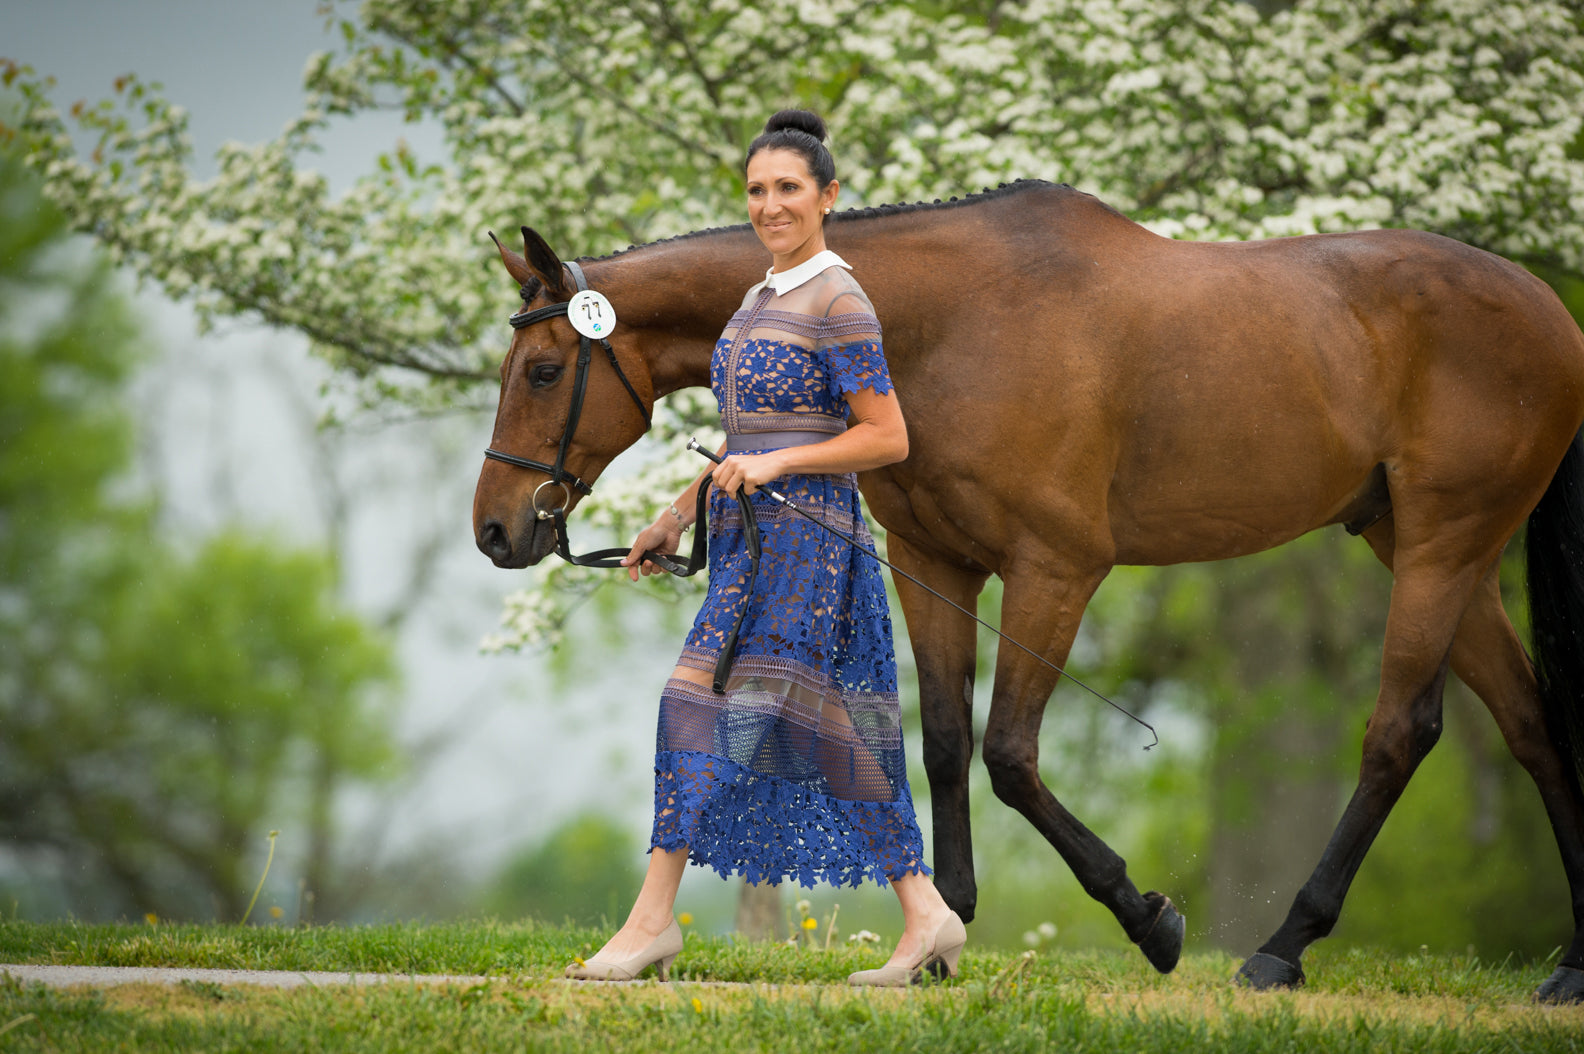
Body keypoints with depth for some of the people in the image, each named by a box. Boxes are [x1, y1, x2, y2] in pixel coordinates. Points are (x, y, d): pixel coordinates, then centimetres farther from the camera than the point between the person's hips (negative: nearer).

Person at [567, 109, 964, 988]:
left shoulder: (838, 304, -9)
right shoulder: (759, 301, 18)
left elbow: (887, 437, -13)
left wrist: (775, 465, -20)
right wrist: (678, 516, 22)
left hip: (802, 527, -9)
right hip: (746, 531, 9)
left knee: (698, 702, -14)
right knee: (823, 728, 7)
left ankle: (653, 919, -13)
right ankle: (925, 916, 9)